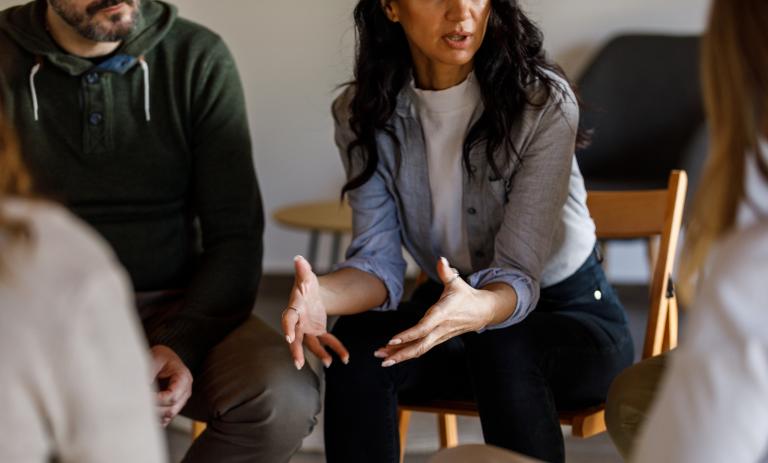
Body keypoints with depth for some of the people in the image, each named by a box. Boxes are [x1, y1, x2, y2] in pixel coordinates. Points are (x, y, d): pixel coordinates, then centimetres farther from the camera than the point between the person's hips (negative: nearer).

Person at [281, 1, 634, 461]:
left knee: (500, 348, -36)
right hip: (448, 303, 3)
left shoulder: (545, 103, -20)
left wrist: (477, 310, -49)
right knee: (355, 341, -27)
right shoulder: (363, 112, -8)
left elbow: (518, 274, -24)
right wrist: (319, 294, -36)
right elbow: (379, 258, -12)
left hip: (572, 313, -3)